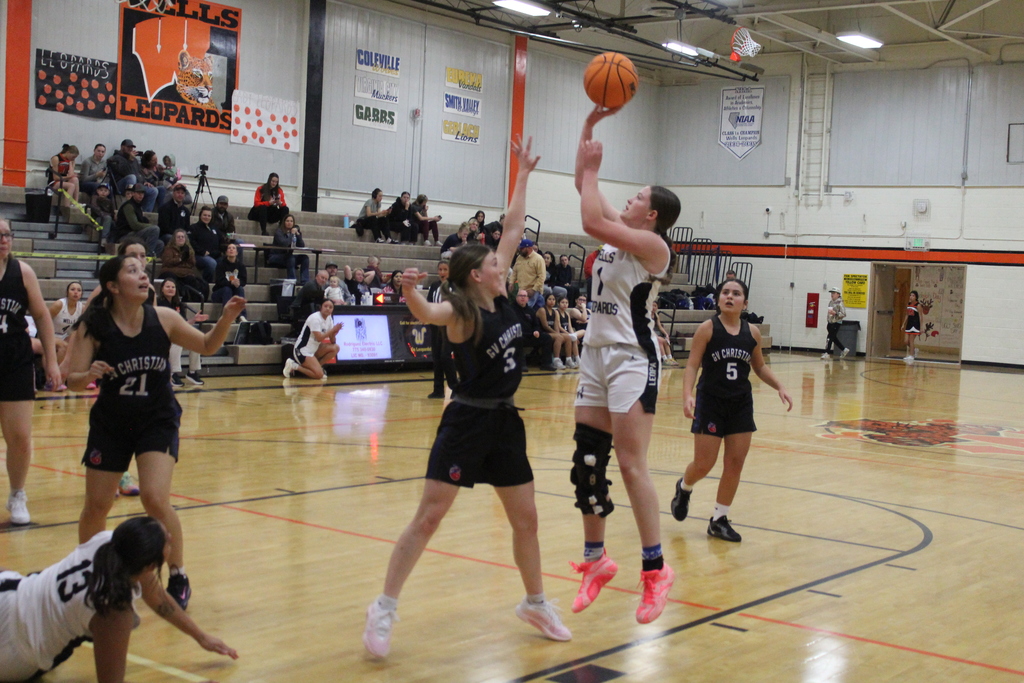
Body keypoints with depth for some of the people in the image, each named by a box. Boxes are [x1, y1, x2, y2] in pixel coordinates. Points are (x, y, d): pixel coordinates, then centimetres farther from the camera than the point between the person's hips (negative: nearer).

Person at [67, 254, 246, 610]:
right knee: (96, 506, 8)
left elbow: (207, 346, 2)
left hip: (158, 421, -1)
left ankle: (178, 578, 2)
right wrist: (88, 375, -35)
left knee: (156, 500, -16)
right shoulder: (94, 327, -14)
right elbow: (73, 381, -12)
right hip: (110, 423, 1)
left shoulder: (163, 319, -10)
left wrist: (227, 318, -15)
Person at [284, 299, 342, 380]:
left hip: (314, 349, 8)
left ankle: (317, 366, 0)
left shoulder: (329, 318, 7)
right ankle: (294, 366, -3)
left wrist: (334, 332, -16)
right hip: (302, 351, -8)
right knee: (319, 374, -20)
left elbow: (332, 341, 5)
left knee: (335, 348, -9)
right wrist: (333, 329, -19)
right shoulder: (315, 318, -17)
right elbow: (319, 338, -25)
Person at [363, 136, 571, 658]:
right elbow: (425, 314, -37)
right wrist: (410, 291, -58)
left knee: (525, 518, 13)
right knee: (428, 518, -5)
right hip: (467, 421, -7)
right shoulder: (460, 312, -13)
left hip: (505, 422, 7)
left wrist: (523, 175, 13)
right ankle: (384, 610, 3)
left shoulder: (498, 298, 6)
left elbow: (514, 228, 11)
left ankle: (536, 604, 31)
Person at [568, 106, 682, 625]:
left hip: (632, 358, -9)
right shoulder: (619, 232, 13)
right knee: (586, 460, 9)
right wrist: (590, 124, 10)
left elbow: (592, 221, -22)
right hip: (597, 353, 9)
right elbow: (584, 187, 16)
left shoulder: (653, 245, -11)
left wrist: (591, 167, -9)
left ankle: (655, 569, -5)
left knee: (632, 464, -12)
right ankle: (596, 559, 21)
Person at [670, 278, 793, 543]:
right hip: (710, 403, -4)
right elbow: (692, 365, -11)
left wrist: (780, 387, 2)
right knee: (703, 464, -2)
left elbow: (760, 367, 16)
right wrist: (687, 395, -25)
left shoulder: (752, 333, 3)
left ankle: (719, 520, 15)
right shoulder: (708, 329, -9)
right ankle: (684, 488, 32)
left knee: (735, 463, 3)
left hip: (741, 404, 4)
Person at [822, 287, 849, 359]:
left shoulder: (840, 303, -12)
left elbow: (843, 314, -16)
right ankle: (844, 349, 29)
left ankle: (827, 353, -4)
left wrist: (835, 313, -27)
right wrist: (827, 322, 19)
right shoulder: (831, 302, 11)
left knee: (830, 337, -10)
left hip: (836, 323, -8)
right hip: (830, 322, 8)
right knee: (834, 338, 13)